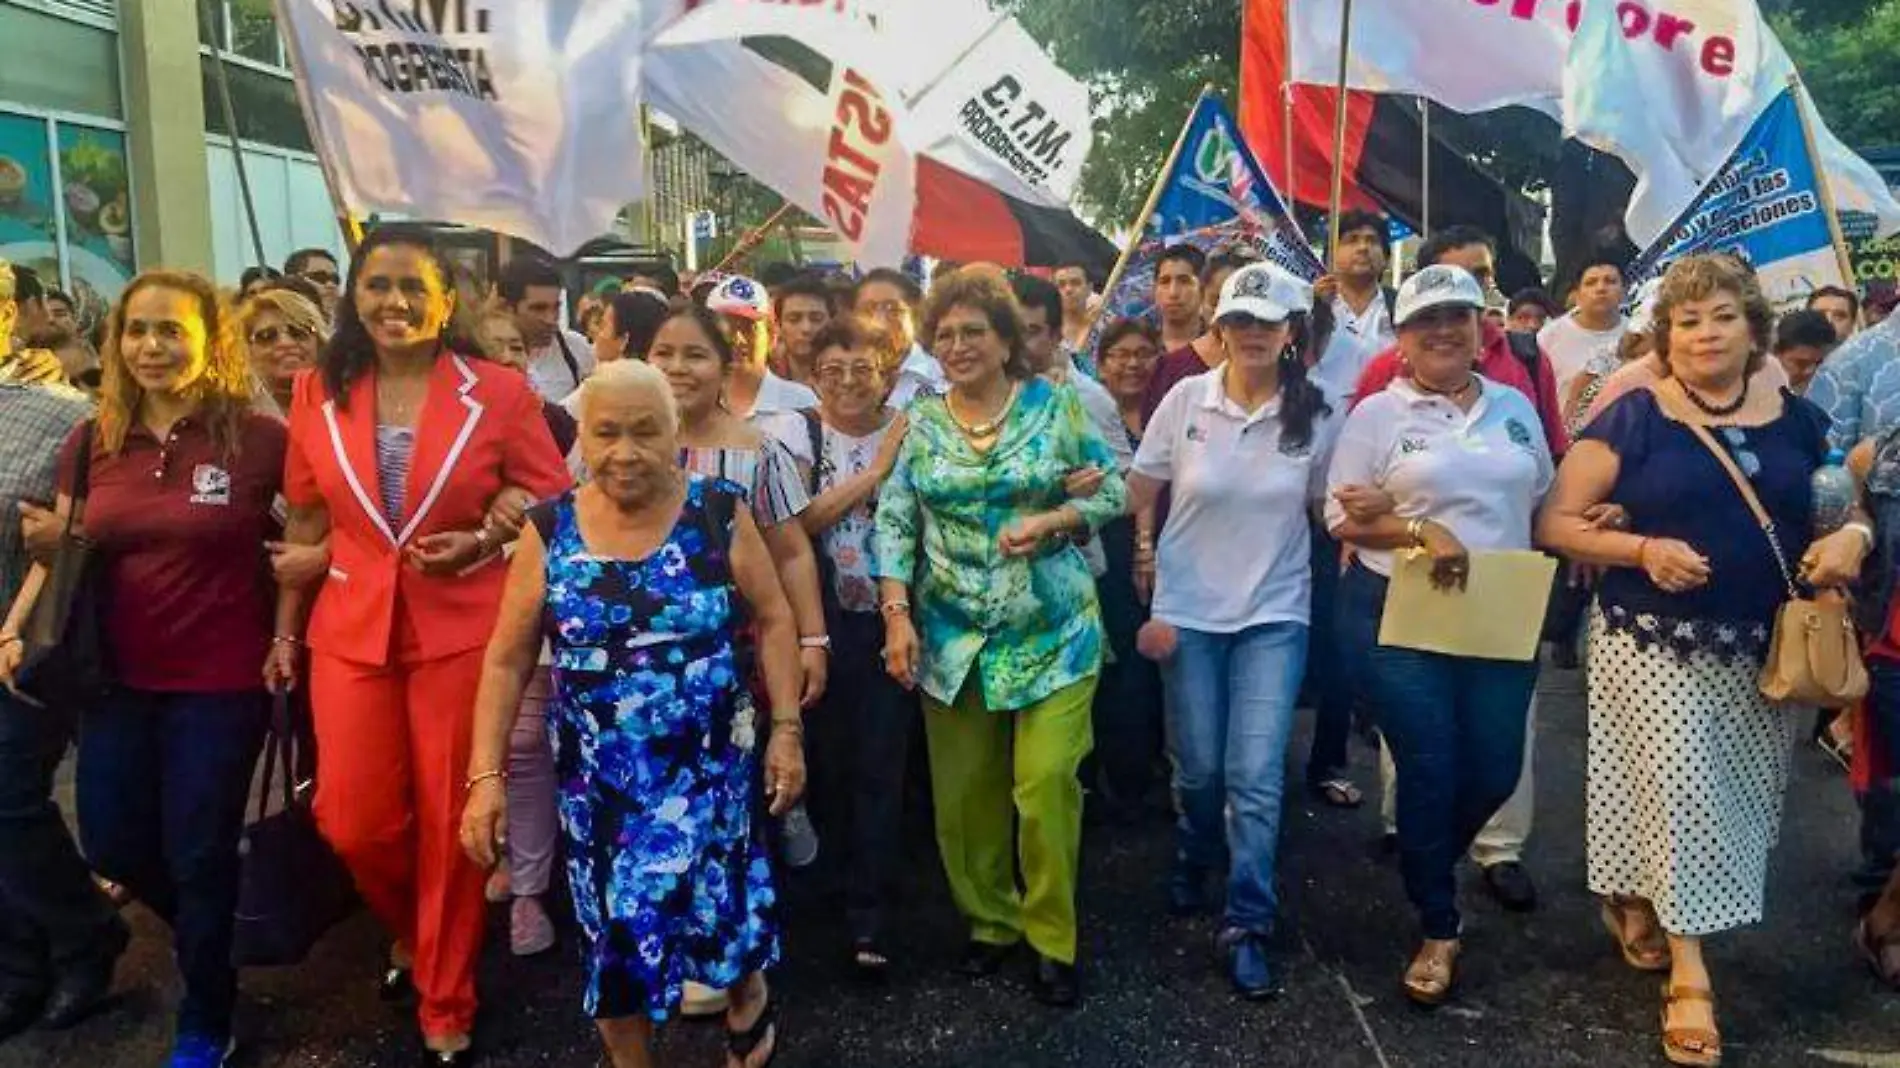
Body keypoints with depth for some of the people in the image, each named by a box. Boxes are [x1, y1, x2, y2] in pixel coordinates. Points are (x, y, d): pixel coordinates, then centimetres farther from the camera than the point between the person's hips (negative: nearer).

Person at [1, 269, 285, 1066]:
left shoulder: (257, 437, -12)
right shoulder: (92, 442, 1)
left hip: (221, 680, -4)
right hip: (119, 677, 5)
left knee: (199, 853, 7)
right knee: (111, 844, 13)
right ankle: (210, 933, 45)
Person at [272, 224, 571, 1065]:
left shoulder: (499, 390, -7)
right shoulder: (319, 392, 3)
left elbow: (555, 505, -1)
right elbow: (307, 522, 10)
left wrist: (483, 542, -17)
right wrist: (285, 629, 12)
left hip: (464, 633, -3)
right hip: (351, 632, 3)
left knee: (451, 824, 6)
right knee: (351, 821, 5)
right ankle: (410, 931, 40)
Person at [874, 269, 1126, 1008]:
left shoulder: (1055, 406, -3)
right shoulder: (919, 422, 3)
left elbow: (1112, 491, 0)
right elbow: (894, 522, 0)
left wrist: (1050, 522, -17)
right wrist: (896, 614, -9)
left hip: (1052, 634, -2)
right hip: (953, 638, 3)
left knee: (1045, 788, -4)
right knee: (962, 793, 10)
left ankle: (1054, 940, 16)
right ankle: (991, 920, 32)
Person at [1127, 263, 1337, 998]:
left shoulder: (1315, 414, -3)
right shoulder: (1185, 400, -6)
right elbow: (1135, 500, -2)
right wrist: (1148, 602, -6)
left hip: (1276, 614, 0)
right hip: (1189, 611, 0)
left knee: (1256, 776, -6)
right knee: (1198, 768, 12)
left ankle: (1246, 926, 9)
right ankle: (1193, 860, 43)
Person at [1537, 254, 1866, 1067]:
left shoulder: (1798, 422, 6)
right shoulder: (1632, 418, -6)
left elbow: (1852, 507, 16)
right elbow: (1555, 524, -7)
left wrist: (1852, 536, -8)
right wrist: (1644, 549, -21)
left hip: (1761, 650, 5)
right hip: (1655, 645, -4)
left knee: (1742, 799, 13)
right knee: (1678, 793, -6)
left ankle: (1635, 901, 38)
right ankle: (1689, 976, 7)